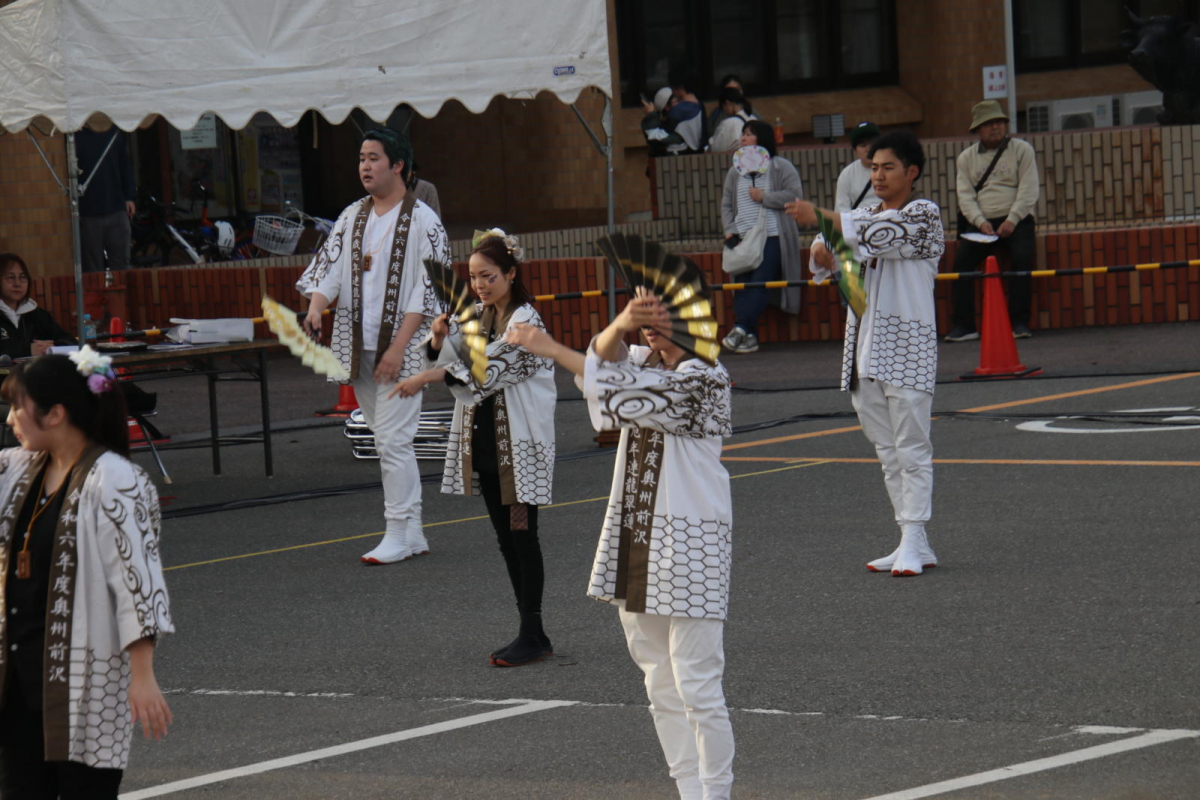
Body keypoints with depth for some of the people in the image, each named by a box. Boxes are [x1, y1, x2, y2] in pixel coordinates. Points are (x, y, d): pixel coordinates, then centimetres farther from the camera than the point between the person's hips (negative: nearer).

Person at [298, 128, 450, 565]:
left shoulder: (422, 220, -7)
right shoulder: (352, 217, 11)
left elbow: (428, 289, -11)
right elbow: (328, 266, 7)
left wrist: (398, 347, -17)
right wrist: (315, 307, -14)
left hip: (401, 346, -6)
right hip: (359, 346, 7)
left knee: (392, 439, -11)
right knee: (387, 440, 10)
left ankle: (398, 535, -4)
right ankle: (413, 533, 17)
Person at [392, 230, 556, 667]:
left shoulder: (525, 321, -14)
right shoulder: (476, 316, 10)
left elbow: (488, 371, -23)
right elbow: (451, 366, 11)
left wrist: (426, 378, -28)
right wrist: (439, 339, -9)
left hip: (521, 444, -8)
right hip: (483, 441, 8)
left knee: (522, 532, -5)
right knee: (505, 537, 10)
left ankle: (532, 634, 0)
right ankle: (531, 633, 16)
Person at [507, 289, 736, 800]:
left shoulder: (703, 379, -13)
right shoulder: (643, 363, 11)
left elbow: (624, 391, -22)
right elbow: (607, 358, -11)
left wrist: (551, 349, -17)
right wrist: (622, 326, -34)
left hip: (690, 545, -8)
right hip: (634, 539, 8)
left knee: (698, 690, -6)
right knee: (661, 686, 12)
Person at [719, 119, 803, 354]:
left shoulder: (781, 167, 2)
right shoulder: (735, 171, 18)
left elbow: (795, 195, -7)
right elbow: (727, 204, 19)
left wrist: (764, 197, -9)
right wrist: (729, 229, 4)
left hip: (772, 237, -5)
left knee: (760, 283, -19)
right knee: (743, 286, -8)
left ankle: (741, 327, -27)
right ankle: (749, 336, -11)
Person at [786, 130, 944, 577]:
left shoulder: (924, 215, -4)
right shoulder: (866, 215, 18)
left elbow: (881, 233, -22)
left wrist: (820, 218, -31)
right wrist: (823, 251, -16)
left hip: (907, 346, -7)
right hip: (865, 346, 7)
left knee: (911, 448, -8)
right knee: (887, 450, 8)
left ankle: (912, 541, -9)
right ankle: (915, 543, 12)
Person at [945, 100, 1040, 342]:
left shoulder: (1021, 149, 5)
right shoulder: (966, 158, 13)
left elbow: (1028, 190, -4)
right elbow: (966, 195, 4)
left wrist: (1012, 220, -16)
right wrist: (980, 221, -14)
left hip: (1016, 220, -2)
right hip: (981, 223, 2)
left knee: (1022, 258, -28)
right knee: (961, 260, -20)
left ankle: (1019, 322, -22)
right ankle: (963, 325, -18)